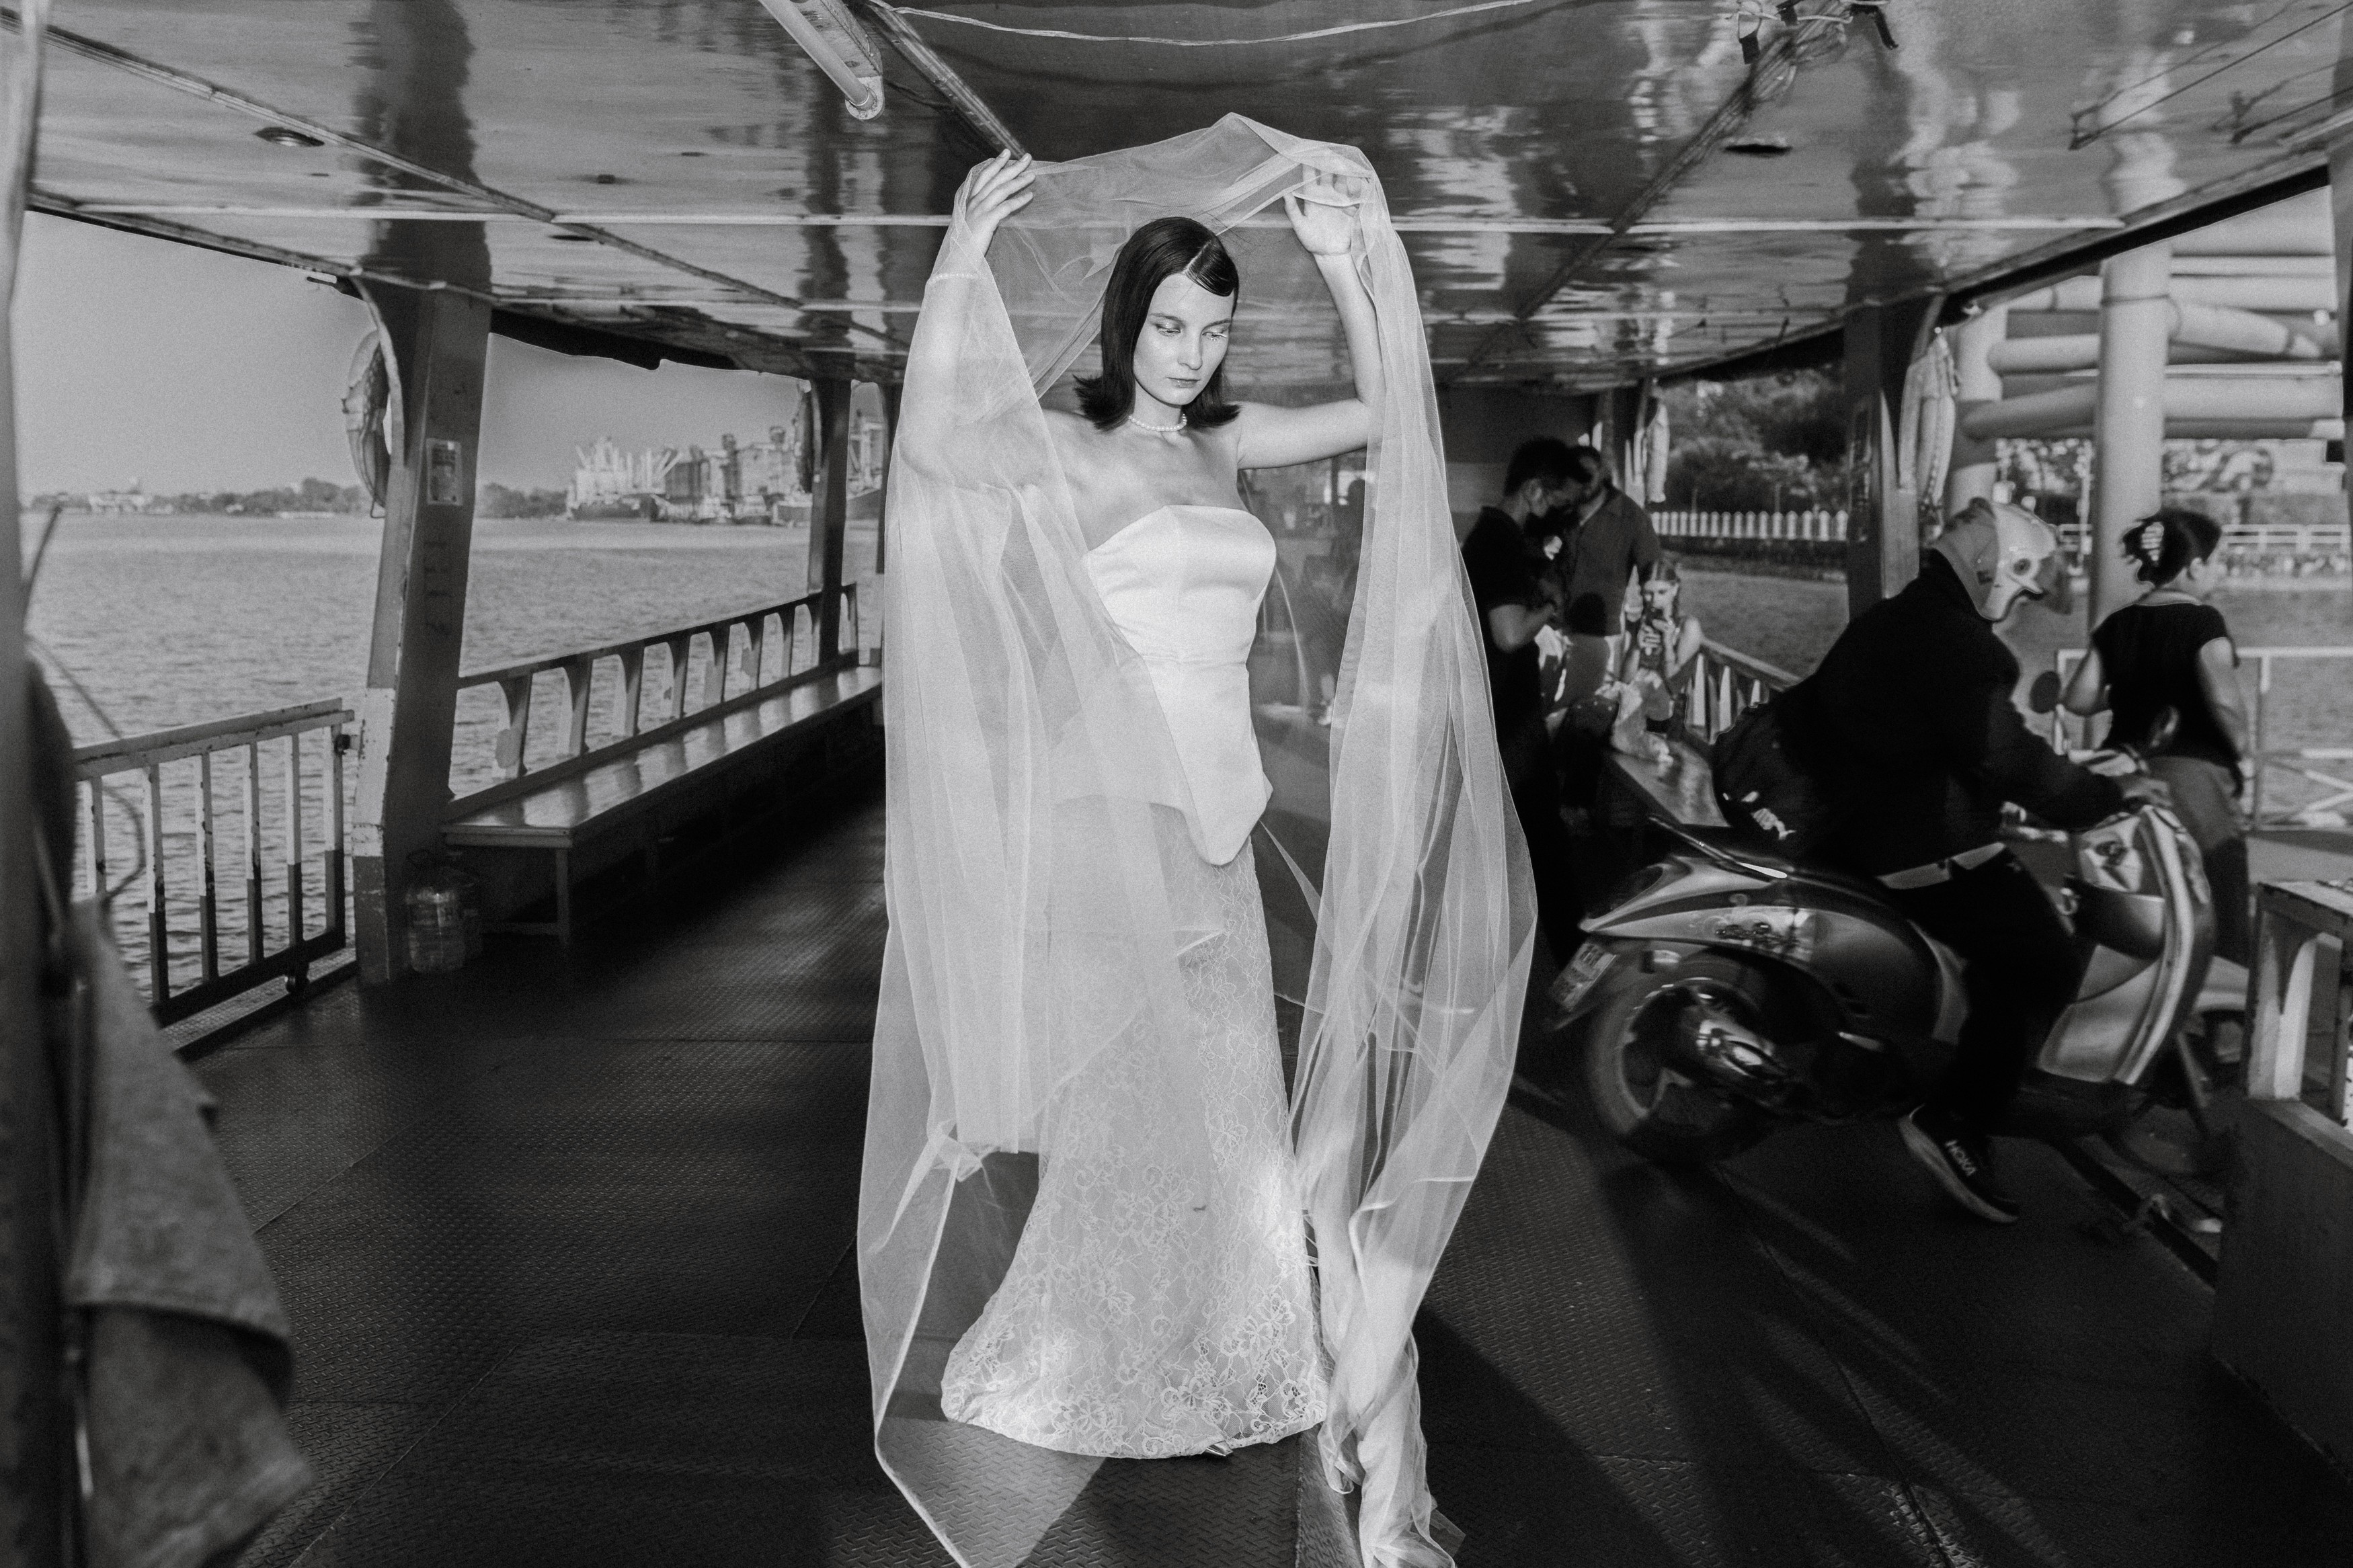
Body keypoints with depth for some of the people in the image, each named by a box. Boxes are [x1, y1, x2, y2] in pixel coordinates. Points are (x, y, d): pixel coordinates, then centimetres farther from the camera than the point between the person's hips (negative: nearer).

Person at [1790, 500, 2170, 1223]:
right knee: (2044, 967, -14)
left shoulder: (1883, 622, 14)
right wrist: (2106, 794, -12)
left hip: (1862, 827, 11)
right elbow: (2007, 757, -22)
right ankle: (1954, 1122, -17)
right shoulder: (1955, 641, -17)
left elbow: (1806, 709, 24)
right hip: (1927, 850, -11)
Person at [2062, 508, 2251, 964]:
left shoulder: (2118, 625, 7)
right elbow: (2222, 697, -23)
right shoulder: (2202, 621, -10)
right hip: (2193, 773, -6)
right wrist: (2239, 742, -6)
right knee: (2222, 926, 0)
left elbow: (2078, 699, 5)